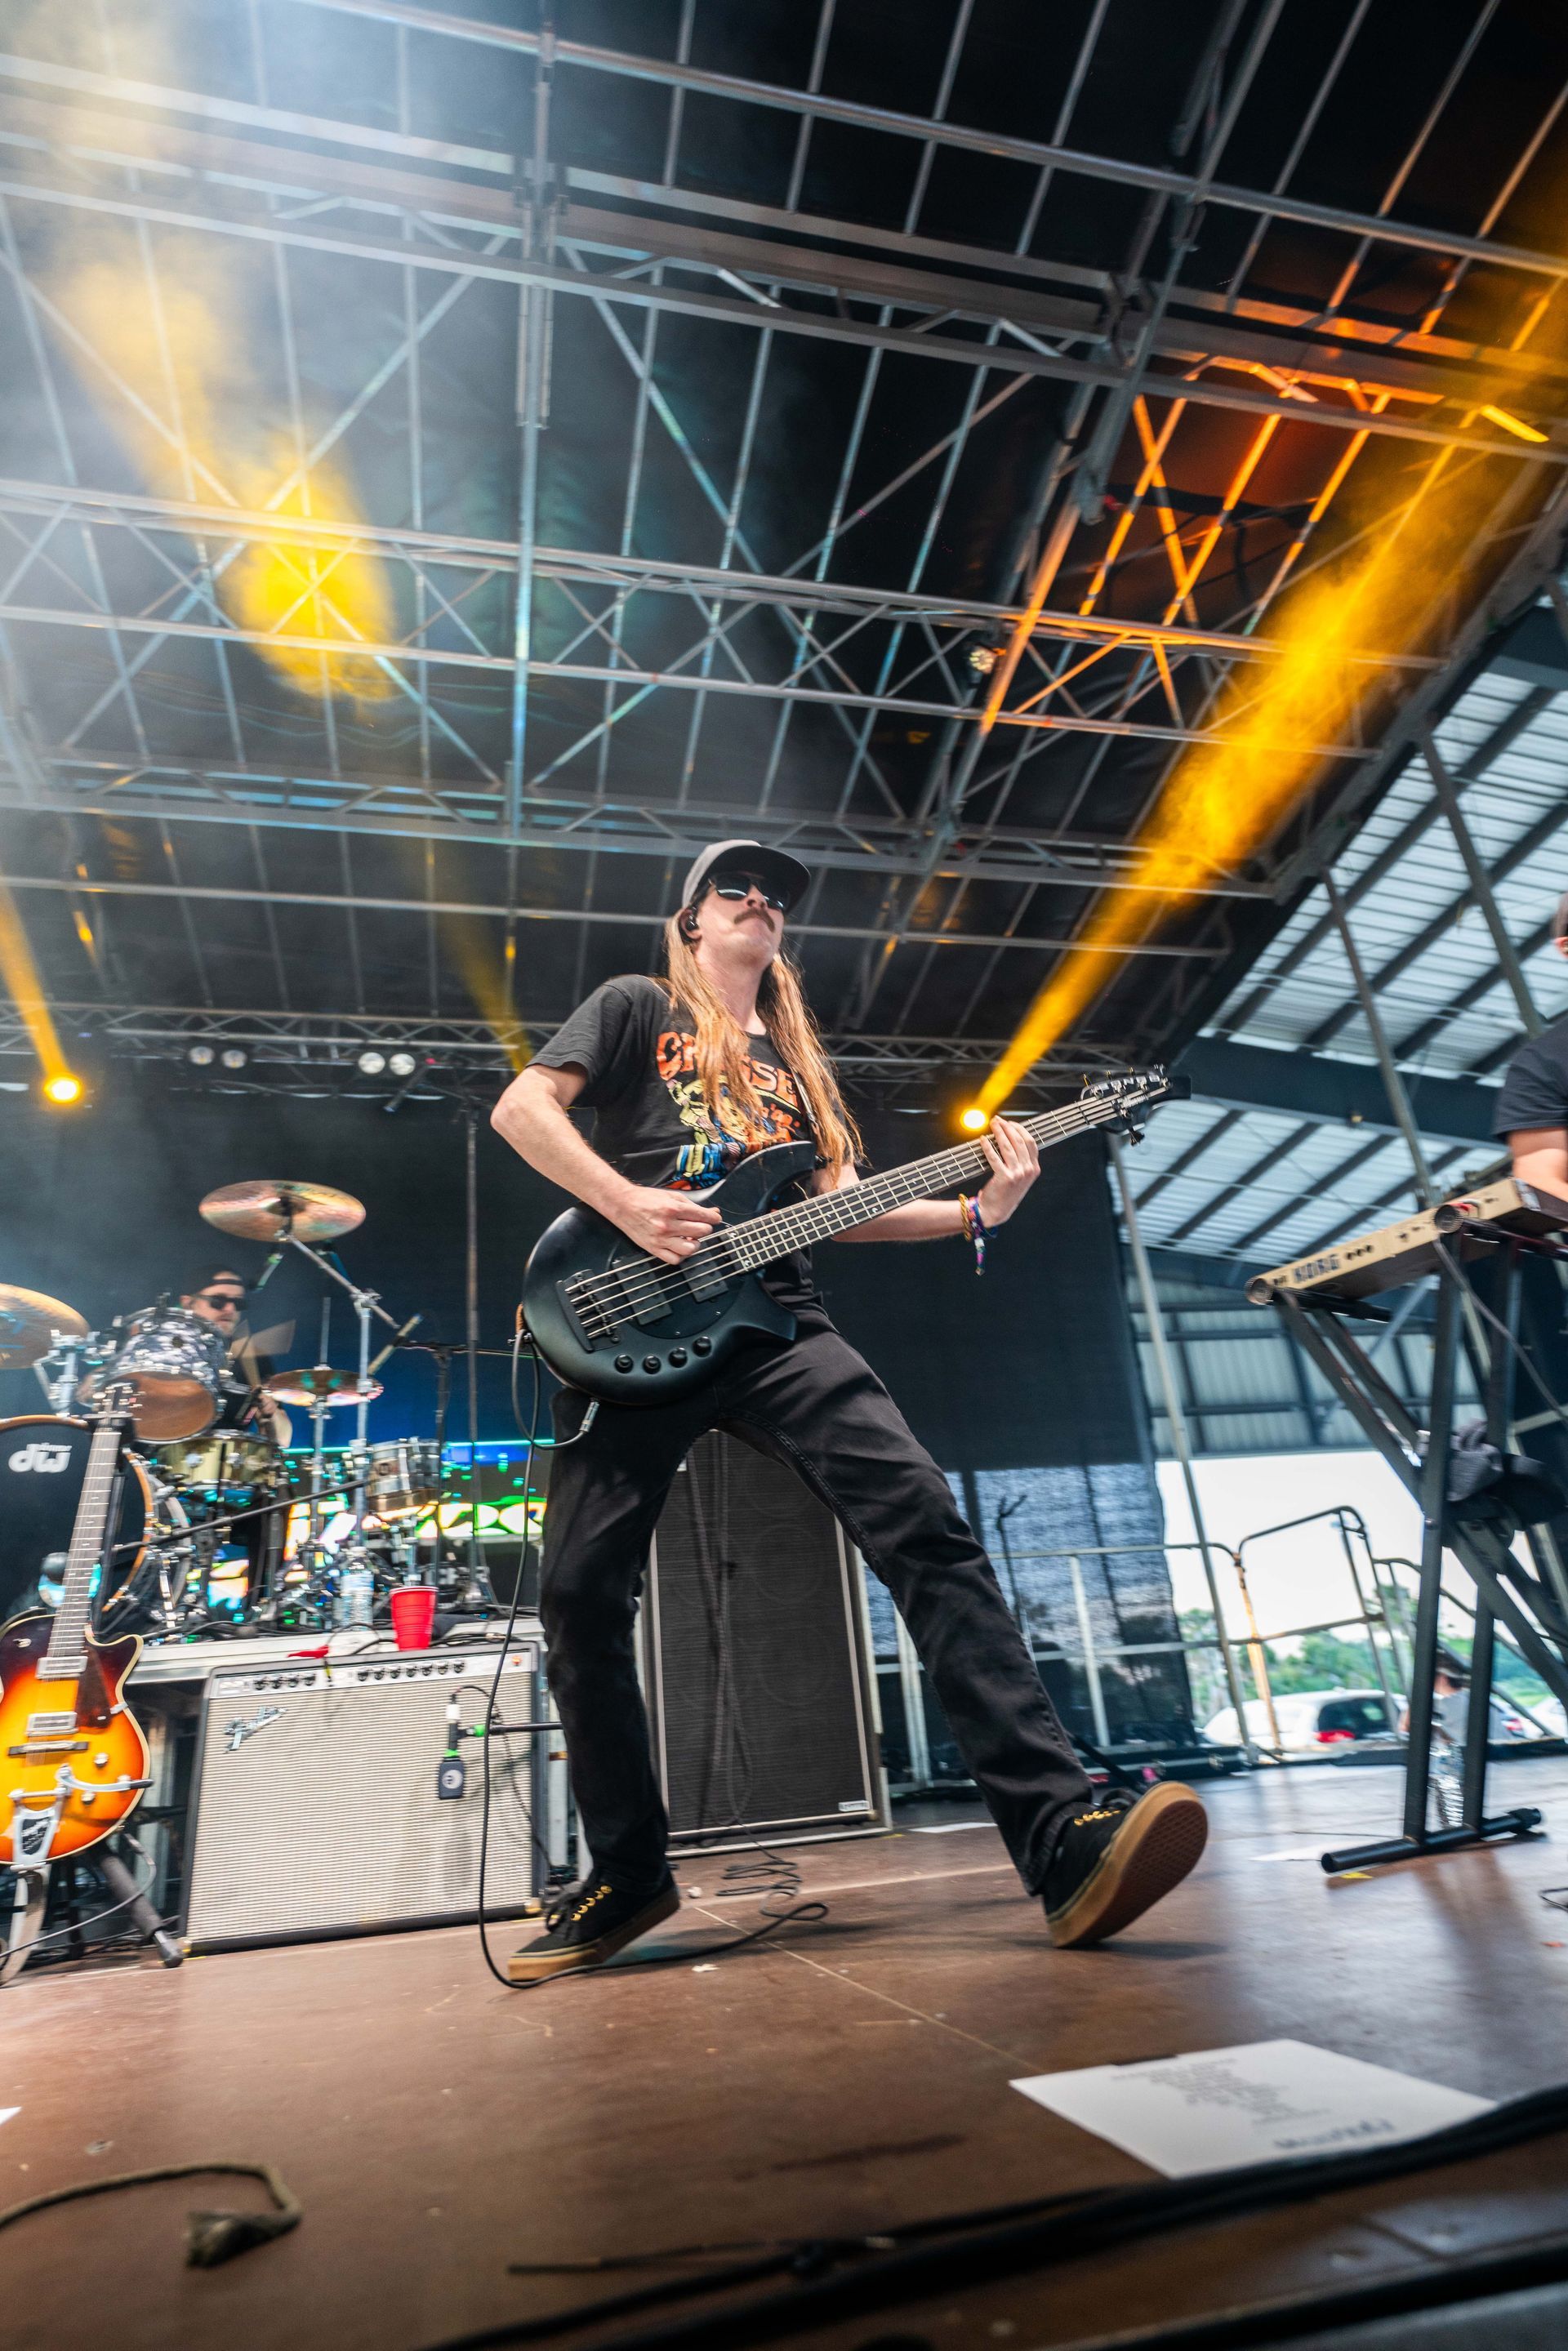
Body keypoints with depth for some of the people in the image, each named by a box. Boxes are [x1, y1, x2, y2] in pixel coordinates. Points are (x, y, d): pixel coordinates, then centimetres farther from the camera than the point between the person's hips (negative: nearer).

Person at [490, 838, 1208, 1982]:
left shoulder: (796, 1060, 28)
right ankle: (627, 1875, 16)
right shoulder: (636, 1007, 16)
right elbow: (522, 1106, 4)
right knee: (581, 1591, -6)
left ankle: (1062, 1834, -18)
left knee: (923, 1520, -18)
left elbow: (839, 1201, 19)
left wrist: (976, 1210, 5)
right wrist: (627, 1205, -11)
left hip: (775, 1319, 3)